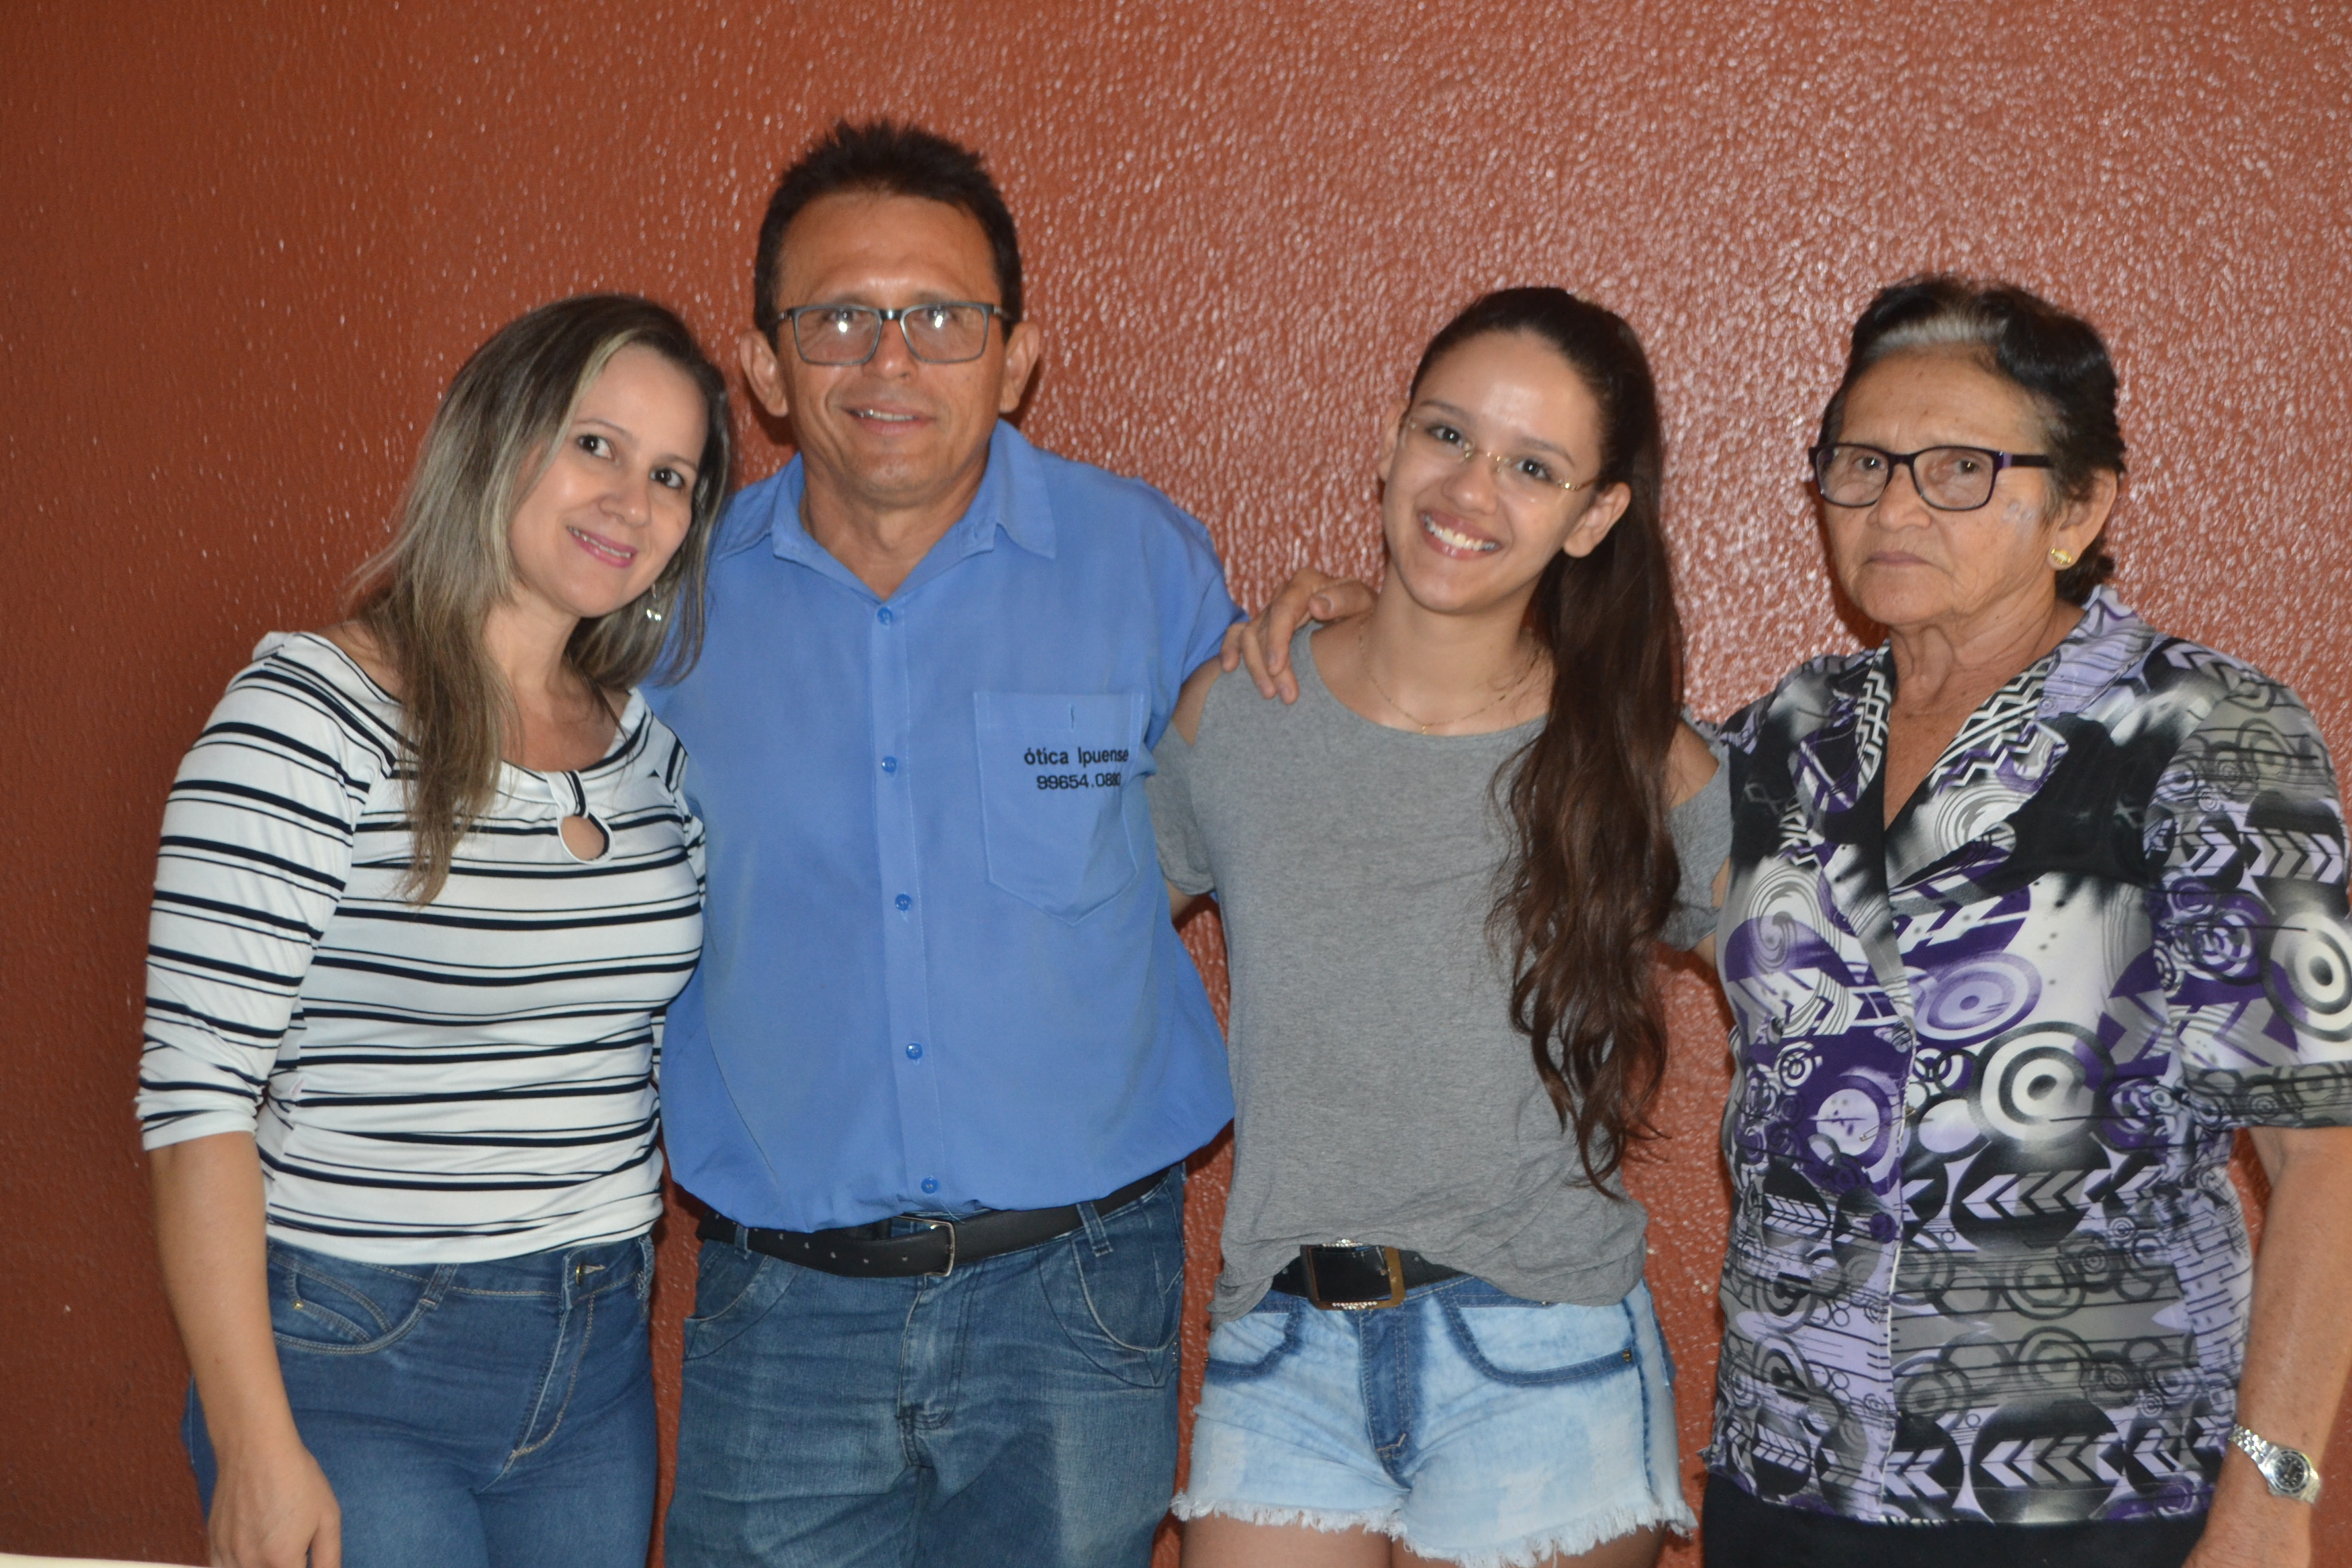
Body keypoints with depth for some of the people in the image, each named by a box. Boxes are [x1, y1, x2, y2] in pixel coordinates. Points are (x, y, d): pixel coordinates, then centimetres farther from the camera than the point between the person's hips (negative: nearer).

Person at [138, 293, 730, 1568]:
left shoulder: (652, 745, 7)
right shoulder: (309, 717, -13)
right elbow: (197, 1089, -16)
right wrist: (255, 1449, -17)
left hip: (598, 1365, 6)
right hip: (355, 1367, -6)